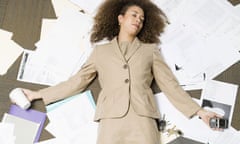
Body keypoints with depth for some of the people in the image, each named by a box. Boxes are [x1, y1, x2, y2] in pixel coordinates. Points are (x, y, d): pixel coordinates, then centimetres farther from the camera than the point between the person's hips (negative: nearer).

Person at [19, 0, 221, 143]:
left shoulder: (150, 50, 20)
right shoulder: (101, 52, 20)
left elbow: (170, 85, 17)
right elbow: (77, 81, 21)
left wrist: (198, 111, 10)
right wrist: (39, 94, 20)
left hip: (143, 120, 0)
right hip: (112, 120, 0)